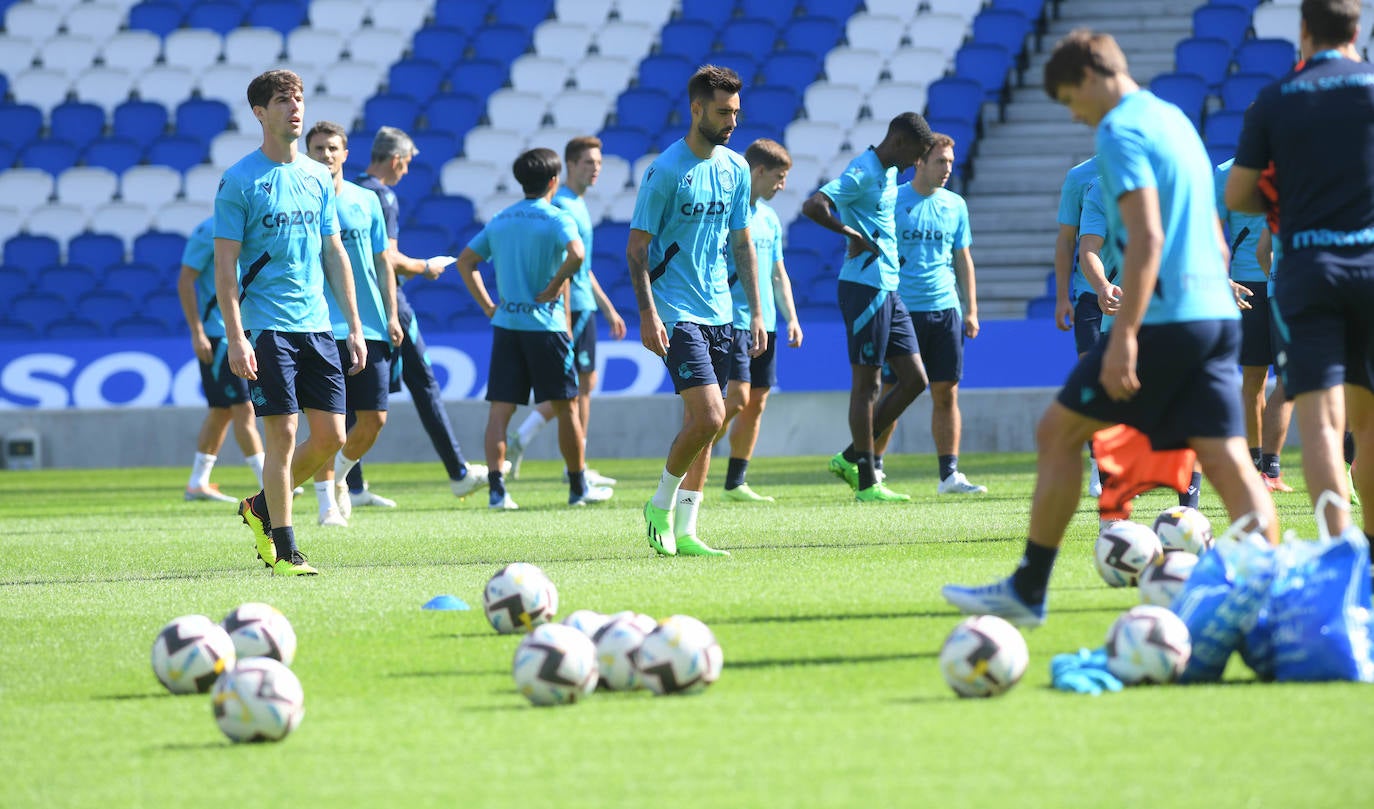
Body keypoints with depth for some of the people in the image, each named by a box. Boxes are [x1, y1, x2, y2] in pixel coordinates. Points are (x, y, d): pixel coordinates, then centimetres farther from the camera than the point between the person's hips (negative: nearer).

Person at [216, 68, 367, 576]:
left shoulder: (317, 177, 12)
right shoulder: (240, 181, -5)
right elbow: (224, 264, -7)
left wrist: (354, 327, 11)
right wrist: (236, 338, -14)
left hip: (317, 325, 6)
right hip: (267, 327, -6)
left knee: (331, 436, 2)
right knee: (282, 434, -7)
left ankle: (261, 508, 23)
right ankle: (284, 551, 2)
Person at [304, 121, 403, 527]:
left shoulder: (367, 201, 10)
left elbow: (382, 262, 15)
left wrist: (391, 316, 6)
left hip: (370, 326, 3)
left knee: (373, 418, 2)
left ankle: (338, 475, 27)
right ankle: (327, 503, 4)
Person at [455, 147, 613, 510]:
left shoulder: (499, 220, 11)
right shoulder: (557, 220, -7)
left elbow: (465, 261, 13)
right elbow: (576, 254, -26)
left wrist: (488, 306, 12)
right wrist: (556, 286, -11)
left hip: (505, 325, 4)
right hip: (545, 325, -4)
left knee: (500, 409, 2)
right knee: (566, 407, 8)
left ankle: (497, 488, -8)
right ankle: (579, 487, 17)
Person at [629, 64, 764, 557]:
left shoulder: (735, 169, 10)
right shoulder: (666, 171, -10)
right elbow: (636, 247, -9)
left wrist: (756, 310, 12)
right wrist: (647, 314, -17)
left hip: (719, 311, 7)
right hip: (677, 312, -7)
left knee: (701, 424, 7)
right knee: (709, 416, -17)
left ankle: (683, 531, 13)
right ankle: (661, 506, 3)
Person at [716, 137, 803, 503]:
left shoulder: (770, 218, 17)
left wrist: (791, 317, 15)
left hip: (765, 323, 8)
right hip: (732, 319, -8)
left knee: (756, 403, 6)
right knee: (737, 398, -16)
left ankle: (736, 483, 12)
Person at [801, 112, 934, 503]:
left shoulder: (889, 174, 15)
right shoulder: (862, 173, -14)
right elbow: (812, 206, -26)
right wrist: (853, 234, -18)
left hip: (888, 290, 10)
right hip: (864, 289, -10)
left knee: (914, 380, 8)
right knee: (866, 383, -4)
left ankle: (850, 459, 14)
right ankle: (866, 482, 1)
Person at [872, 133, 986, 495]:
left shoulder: (955, 205, 11)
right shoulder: (894, 202, -1)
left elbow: (963, 259, 16)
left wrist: (971, 309, 10)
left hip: (945, 310, 4)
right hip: (903, 311, -4)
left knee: (946, 394, 1)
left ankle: (949, 474, 3)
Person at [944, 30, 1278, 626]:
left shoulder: (1121, 131, -8)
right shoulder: (1175, 120, 20)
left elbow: (1146, 237, -19)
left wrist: (1125, 337, -22)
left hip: (1164, 317, -8)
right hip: (1218, 314, 8)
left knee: (1059, 431, 5)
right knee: (1227, 460, 0)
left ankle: (1027, 591, 10)